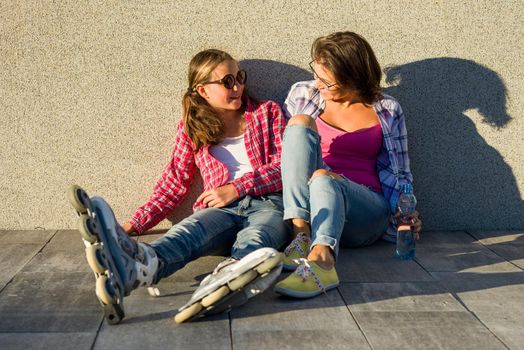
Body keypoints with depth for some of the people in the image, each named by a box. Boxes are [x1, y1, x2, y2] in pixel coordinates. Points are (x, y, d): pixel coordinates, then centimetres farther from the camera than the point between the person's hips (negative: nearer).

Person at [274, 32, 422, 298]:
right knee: (300, 123, -24)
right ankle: (301, 233, -36)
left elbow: (398, 174, 15)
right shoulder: (303, 95, 11)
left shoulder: (386, 111, 11)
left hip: (367, 207, -1)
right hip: (305, 205, 1)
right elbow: (281, 152, 16)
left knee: (324, 181, -37)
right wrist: (313, 171, -1)